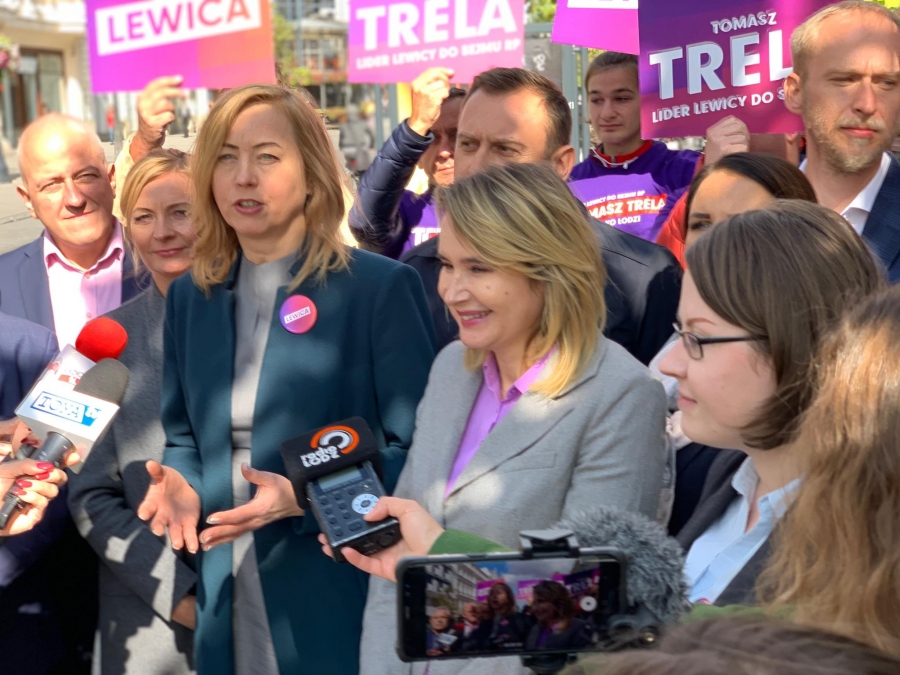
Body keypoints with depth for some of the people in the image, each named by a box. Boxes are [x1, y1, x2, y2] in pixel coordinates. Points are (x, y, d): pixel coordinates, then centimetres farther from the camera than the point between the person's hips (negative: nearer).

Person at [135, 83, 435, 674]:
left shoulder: (382, 287, -10)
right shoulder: (189, 296, 8)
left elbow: (419, 449, -11)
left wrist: (306, 498, -23)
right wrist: (182, 486, -6)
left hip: (345, 599, -5)